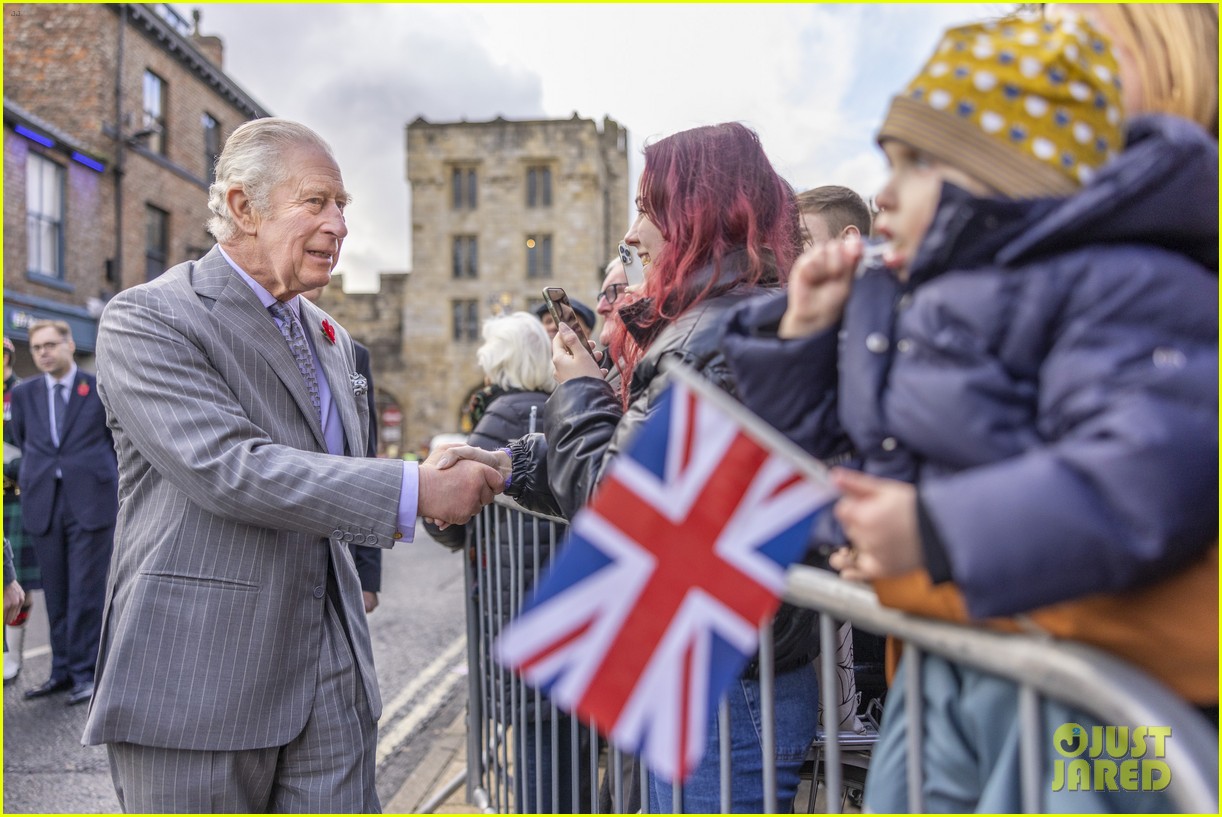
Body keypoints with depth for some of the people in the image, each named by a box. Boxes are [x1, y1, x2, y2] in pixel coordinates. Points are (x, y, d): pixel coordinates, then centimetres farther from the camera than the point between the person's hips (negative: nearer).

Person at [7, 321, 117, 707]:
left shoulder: (101, 389, 3)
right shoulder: (23, 394, 11)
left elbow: (118, 442, 8)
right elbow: (21, 443, 19)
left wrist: (115, 489, 7)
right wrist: (29, 482, 12)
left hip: (91, 502, -3)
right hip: (43, 505, 3)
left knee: (86, 592, -3)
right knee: (56, 594, 8)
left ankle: (85, 672, 6)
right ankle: (63, 670, 18)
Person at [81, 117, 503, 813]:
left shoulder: (329, 337, 16)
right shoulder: (146, 319, -8)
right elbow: (226, 468, -22)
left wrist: (448, 481, 8)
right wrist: (415, 489, -23)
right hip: (197, 676, -6)